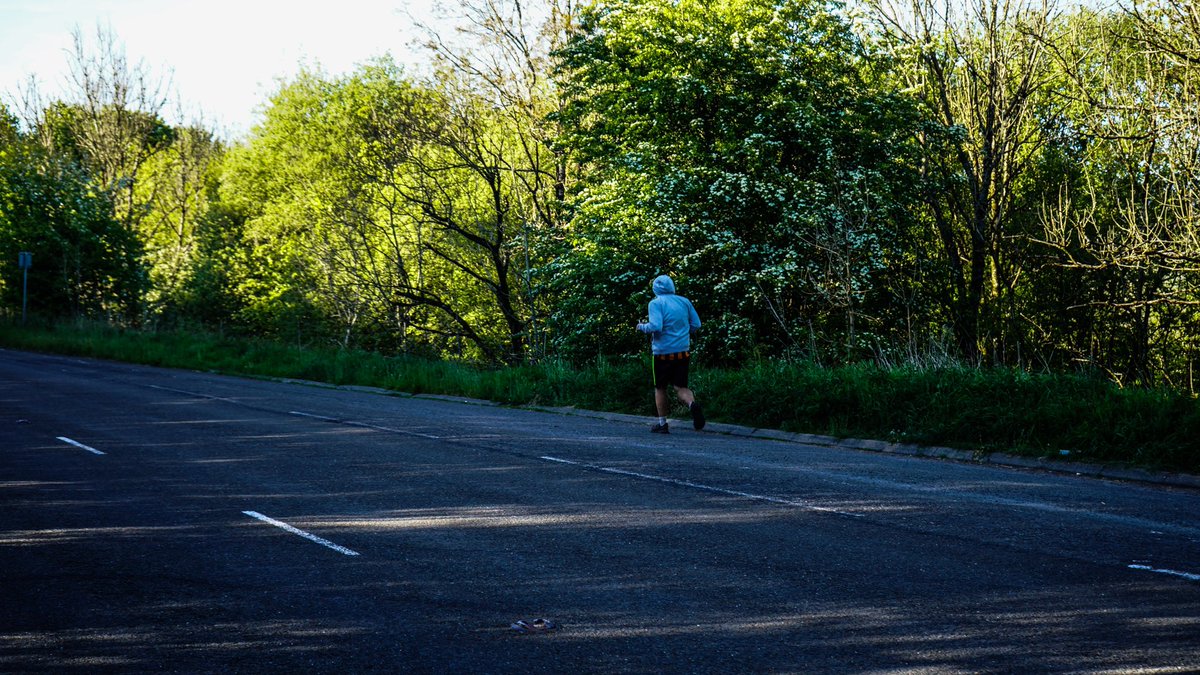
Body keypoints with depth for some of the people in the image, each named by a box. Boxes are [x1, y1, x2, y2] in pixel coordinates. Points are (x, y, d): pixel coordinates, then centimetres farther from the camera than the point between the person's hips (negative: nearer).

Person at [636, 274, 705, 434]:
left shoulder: (656, 303, -8)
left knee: (660, 388, 12)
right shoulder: (684, 301, 6)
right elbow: (696, 325, 7)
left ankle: (662, 424, 16)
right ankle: (693, 404, -25)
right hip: (683, 352, 3)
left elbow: (655, 326, -20)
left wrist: (642, 327, -1)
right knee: (681, 387, 6)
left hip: (663, 352, -3)